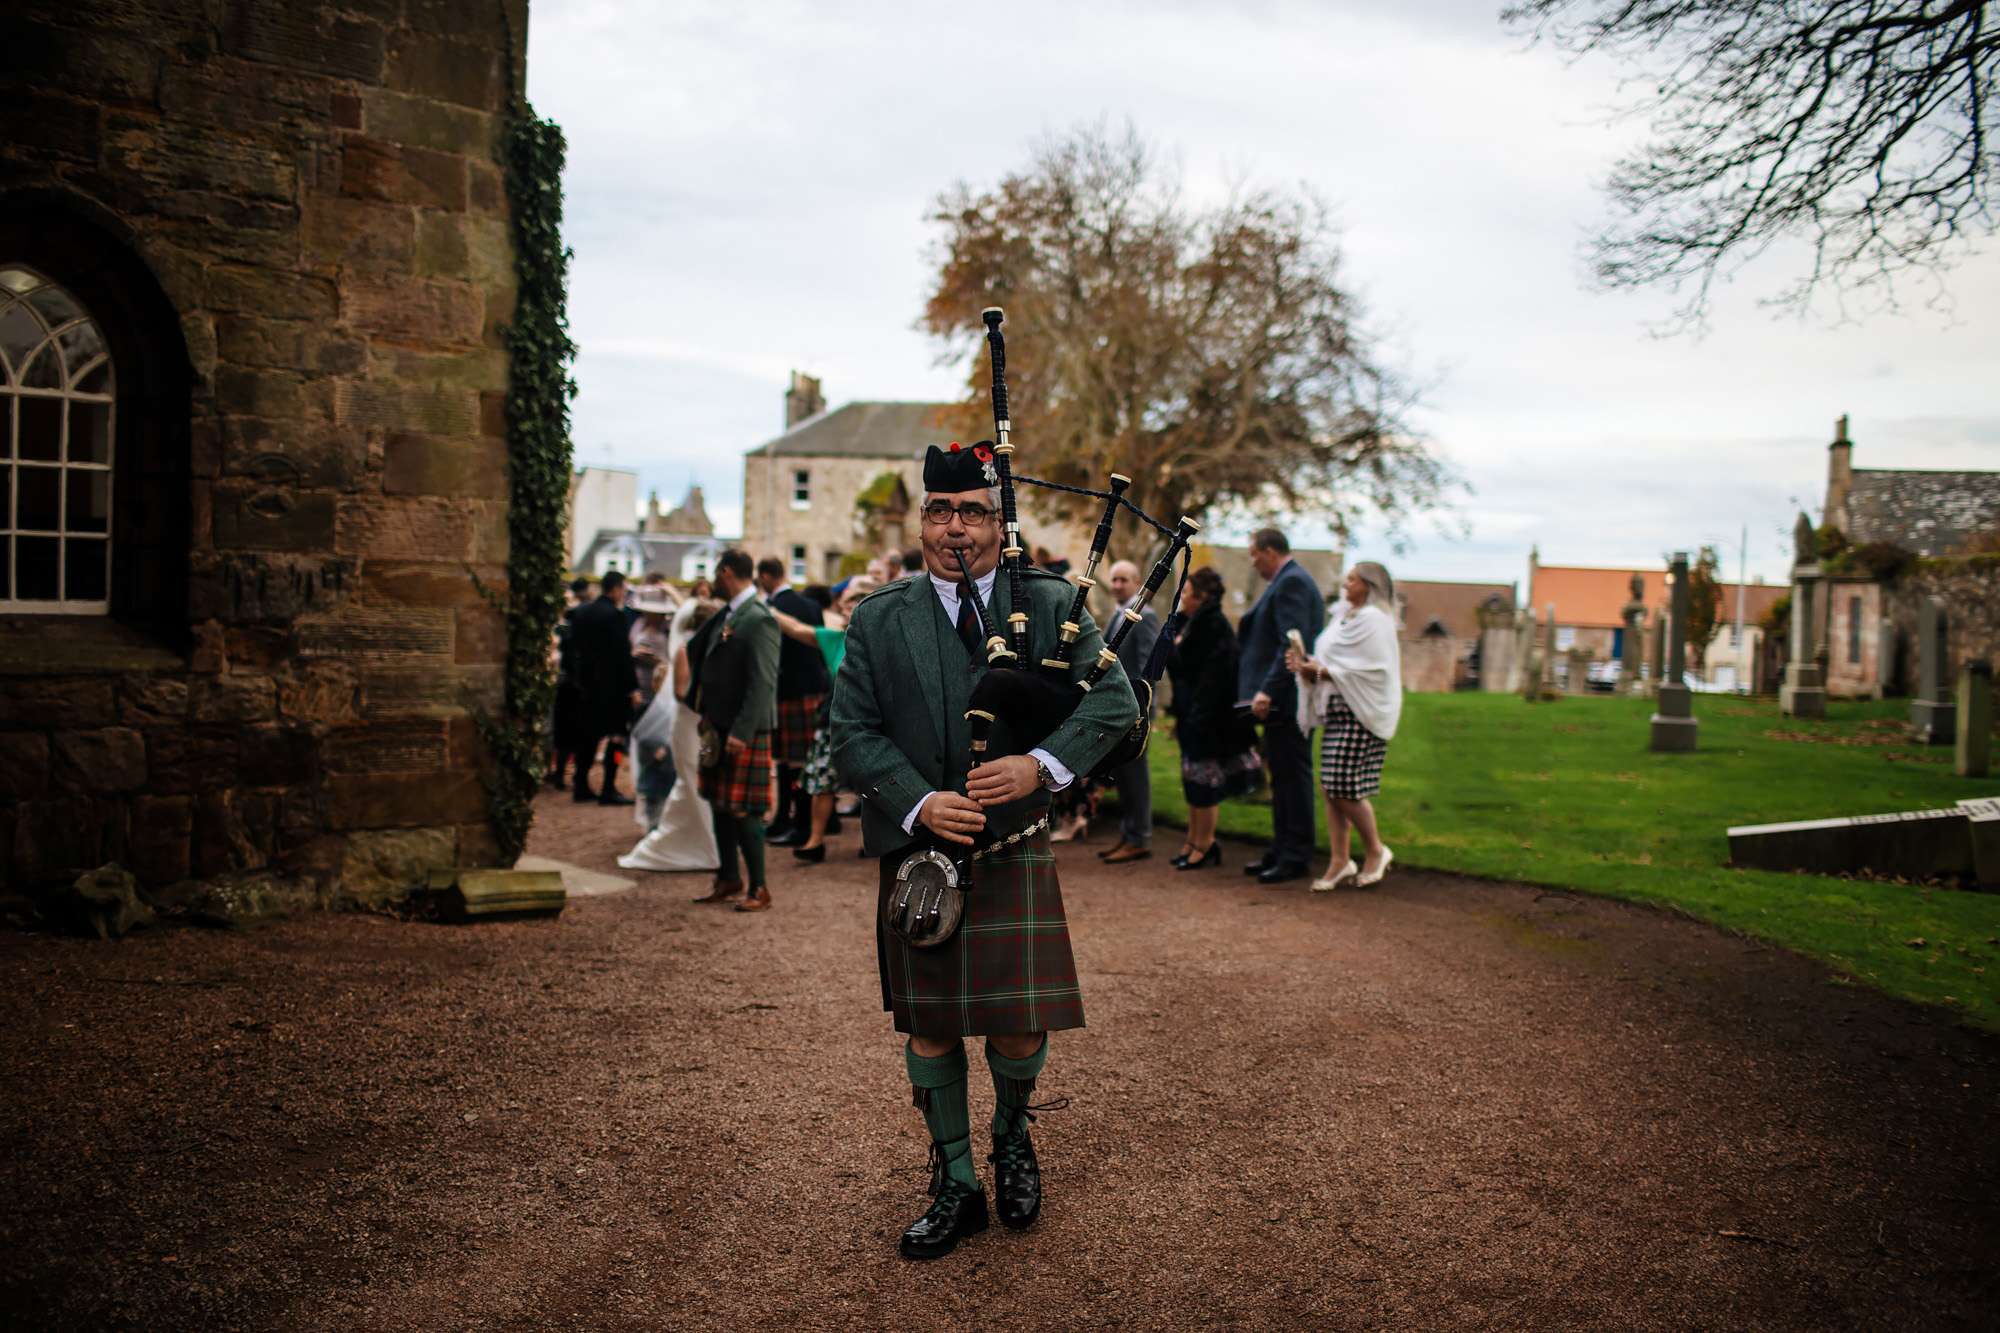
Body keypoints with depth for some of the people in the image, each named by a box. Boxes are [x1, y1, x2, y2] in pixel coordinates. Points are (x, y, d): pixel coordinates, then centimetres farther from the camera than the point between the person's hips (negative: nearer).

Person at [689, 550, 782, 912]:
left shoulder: (760, 619, -16)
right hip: (719, 726, 9)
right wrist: (707, 714, 12)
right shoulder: (725, 616, 12)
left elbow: (763, 682, -21)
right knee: (720, 805, 15)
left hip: (745, 730, -9)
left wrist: (741, 732, -23)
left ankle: (759, 889, 7)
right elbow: (699, 653, 21)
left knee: (743, 810, -4)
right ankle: (728, 879, 27)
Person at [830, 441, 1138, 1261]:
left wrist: (1042, 764, -20)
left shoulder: (1049, 604, 1)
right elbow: (852, 733, -1)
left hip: (1014, 848, -1)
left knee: (1022, 1024, -1)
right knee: (929, 1024, 8)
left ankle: (1011, 1136, 32)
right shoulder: (878, 620, 3)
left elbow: (1115, 700, -4)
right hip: (917, 851, 1)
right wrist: (918, 802, -16)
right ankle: (956, 1185, 26)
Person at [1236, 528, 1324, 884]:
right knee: (1282, 776, 14)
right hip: (1280, 699, 11)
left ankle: (1295, 858, 0)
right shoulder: (1289, 580, 18)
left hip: (1286, 699, -11)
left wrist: (1268, 691, -26)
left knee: (1293, 775, -5)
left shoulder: (1291, 582, -14)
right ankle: (1282, 851, 21)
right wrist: (1265, 691, 17)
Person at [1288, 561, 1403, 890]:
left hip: (1360, 715, -9)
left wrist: (1320, 671, -16)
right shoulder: (1347, 619, 18)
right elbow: (1332, 664, 17)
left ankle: (1376, 851, 10)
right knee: (1331, 788, 5)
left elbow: (1369, 670, -18)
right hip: (1336, 711, 9)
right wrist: (1308, 665, -3)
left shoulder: (1373, 619, -10)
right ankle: (1340, 860, 10)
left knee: (1345, 788, -9)